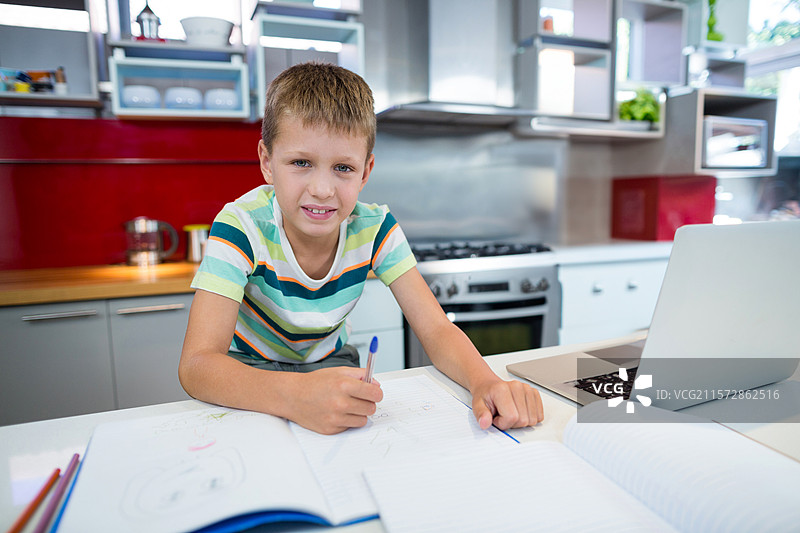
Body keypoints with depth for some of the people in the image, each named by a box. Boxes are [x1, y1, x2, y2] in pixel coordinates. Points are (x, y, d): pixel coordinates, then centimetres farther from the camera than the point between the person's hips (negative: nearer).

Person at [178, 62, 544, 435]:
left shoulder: (374, 228, -19)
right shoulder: (241, 227, -27)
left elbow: (437, 331, -18)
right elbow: (196, 364, -34)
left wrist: (485, 382, -40)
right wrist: (296, 396, -53)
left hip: (329, 365, 4)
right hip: (249, 370, -3)